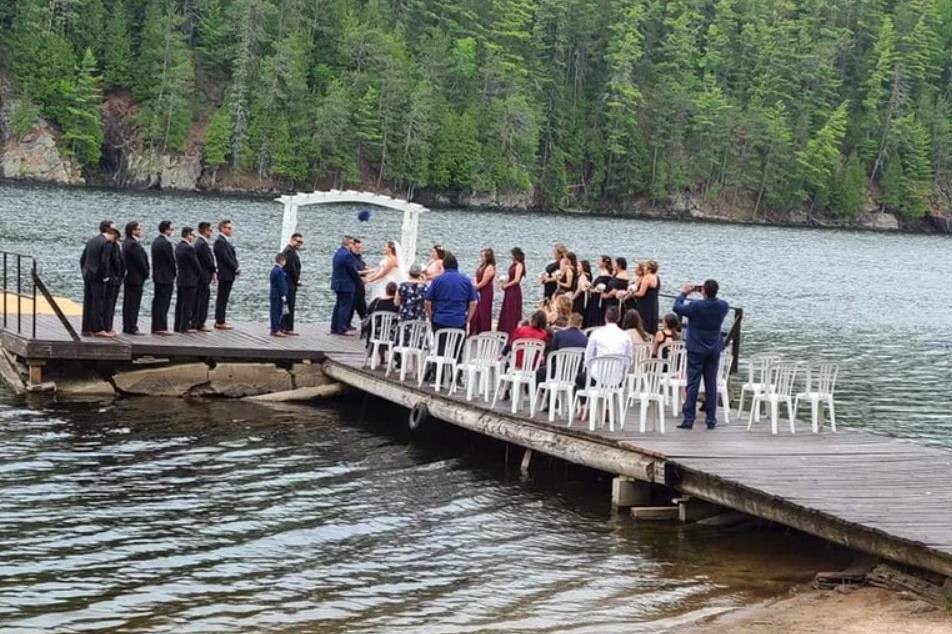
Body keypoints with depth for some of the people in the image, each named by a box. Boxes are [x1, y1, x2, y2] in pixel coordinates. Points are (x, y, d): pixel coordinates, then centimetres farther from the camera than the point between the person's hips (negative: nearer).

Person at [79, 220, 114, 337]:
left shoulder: (91, 241, 12)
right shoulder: (105, 243, -12)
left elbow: (82, 258, 14)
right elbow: (104, 262, -18)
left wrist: (84, 272, 17)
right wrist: (105, 277, -10)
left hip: (87, 275, 8)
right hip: (98, 277, -8)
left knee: (88, 302, 9)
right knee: (98, 302, -5)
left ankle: (86, 328, 12)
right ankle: (97, 329, -5)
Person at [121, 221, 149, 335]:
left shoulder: (126, 242, 12)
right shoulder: (133, 244, -19)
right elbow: (140, 262, -18)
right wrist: (146, 274, -5)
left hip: (128, 277, 10)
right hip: (136, 278, -10)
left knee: (128, 303, 13)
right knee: (134, 304, -6)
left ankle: (126, 327, 18)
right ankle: (132, 328, -5)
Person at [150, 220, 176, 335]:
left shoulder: (155, 241, 10)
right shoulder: (166, 243, -18)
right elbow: (171, 260, -15)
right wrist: (174, 273, 1)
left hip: (157, 276, 9)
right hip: (166, 277, -9)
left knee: (157, 302, 12)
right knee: (163, 303, -6)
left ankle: (155, 327, 16)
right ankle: (161, 327, -5)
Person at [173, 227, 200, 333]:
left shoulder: (178, 246, 8)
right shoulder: (189, 248, -19)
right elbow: (196, 264, -13)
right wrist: (199, 274, 4)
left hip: (180, 279, 9)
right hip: (189, 280, -9)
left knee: (180, 303, 13)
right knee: (188, 304, -3)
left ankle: (178, 326, 18)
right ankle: (185, 327, -2)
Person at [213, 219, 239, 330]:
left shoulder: (226, 241, 16)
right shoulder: (219, 242, -14)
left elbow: (231, 257, 16)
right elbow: (225, 258, -19)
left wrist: (236, 268, 1)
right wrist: (236, 269, -14)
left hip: (229, 275, 10)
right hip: (225, 274, -10)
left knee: (222, 299, 13)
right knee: (222, 298, -5)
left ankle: (219, 320, 18)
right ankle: (220, 322, -3)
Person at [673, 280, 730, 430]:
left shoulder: (696, 306, -20)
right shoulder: (723, 306, -7)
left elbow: (677, 308, -6)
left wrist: (684, 293, 7)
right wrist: (707, 294, 13)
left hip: (696, 350, -4)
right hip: (714, 350, 4)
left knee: (693, 385, -1)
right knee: (711, 385, 9)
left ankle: (688, 419, -3)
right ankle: (711, 419, 10)